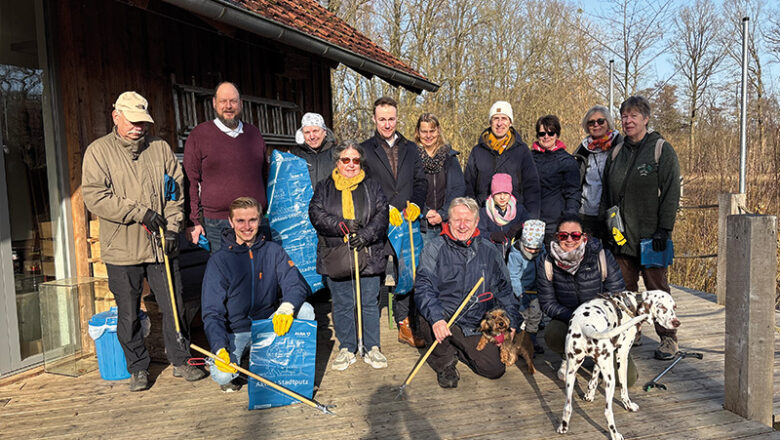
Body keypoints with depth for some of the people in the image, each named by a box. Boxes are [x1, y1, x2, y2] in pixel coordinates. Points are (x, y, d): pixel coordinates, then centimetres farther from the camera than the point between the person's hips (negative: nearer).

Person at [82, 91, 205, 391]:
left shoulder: (160, 148, 10)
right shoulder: (98, 151, 1)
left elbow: (176, 191, 10)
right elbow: (95, 197, -8)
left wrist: (172, 227, -2)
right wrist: (140, 212, -14)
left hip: (161, 246, 2)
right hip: (122, 250, -2)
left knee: (174, 307, 7)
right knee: (128, 315, 7)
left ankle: (180, 361, 23)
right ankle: (138, 369, 24)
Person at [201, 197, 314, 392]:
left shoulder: (273, 251, -1)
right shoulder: (219, 260, -8)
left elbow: (298, 284, -12)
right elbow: (211, 312, -11)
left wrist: (286, 307, -36)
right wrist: (219, 349, -27)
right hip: (235, 332, -2)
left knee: (305, 309, -23)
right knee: (221, 375, -28)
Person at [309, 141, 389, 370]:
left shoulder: (372, 186, 9)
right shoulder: (324, 188, 8)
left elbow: (382, 214, -1)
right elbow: (316, 214, -4)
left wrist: (366, 235, -16)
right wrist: (342, 225, -17)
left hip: (368, 255, 0)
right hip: (335, 256, 0)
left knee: (370, 303, 6)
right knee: (342, 305, 8)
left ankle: (373, 348, 19)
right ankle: (346, 349, 21)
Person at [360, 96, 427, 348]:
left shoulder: (410, 148, 16)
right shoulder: (365, 150, 4)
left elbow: (420, 181, 15)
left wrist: (416, 204, -3)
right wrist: (385, 209, -12)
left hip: (406, 222, 3)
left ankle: (404, 327, 19)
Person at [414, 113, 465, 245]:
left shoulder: (449, 156, 9)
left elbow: (459, 188, 3)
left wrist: (443, 214, -8)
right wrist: (425, 213, -13)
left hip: (447, 223, 2)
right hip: (421, 225, -1)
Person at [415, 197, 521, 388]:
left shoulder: (488, 251, 7)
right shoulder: (435, 248, -5)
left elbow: (503, 289, 16)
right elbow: (424, 286, -17)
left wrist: (511, 321, 7)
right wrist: (436, 318, -33)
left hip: (475, 326, 4)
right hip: (443, 320, -3)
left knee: (496, 370, -4)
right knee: (430, 320, -36)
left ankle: (458, 349, 26)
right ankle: (444, 363, -2)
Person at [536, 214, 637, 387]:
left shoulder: (603, 257, -15)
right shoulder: (546, 263, -12)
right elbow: (548, 303, -9)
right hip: (567, 319, 1)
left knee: (627, 377, -13)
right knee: (552, 335, -35)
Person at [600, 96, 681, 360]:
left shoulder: (662, 150, -2)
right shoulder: (617, 152, 14)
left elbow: (671, 193, -7)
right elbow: (606, 193, 18)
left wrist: (664, 229, -14)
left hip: (650, 236, -5)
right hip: (621, 237, 5)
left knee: (657, 289, 2)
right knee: (624, 288, 9)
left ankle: (668, 339, 13)